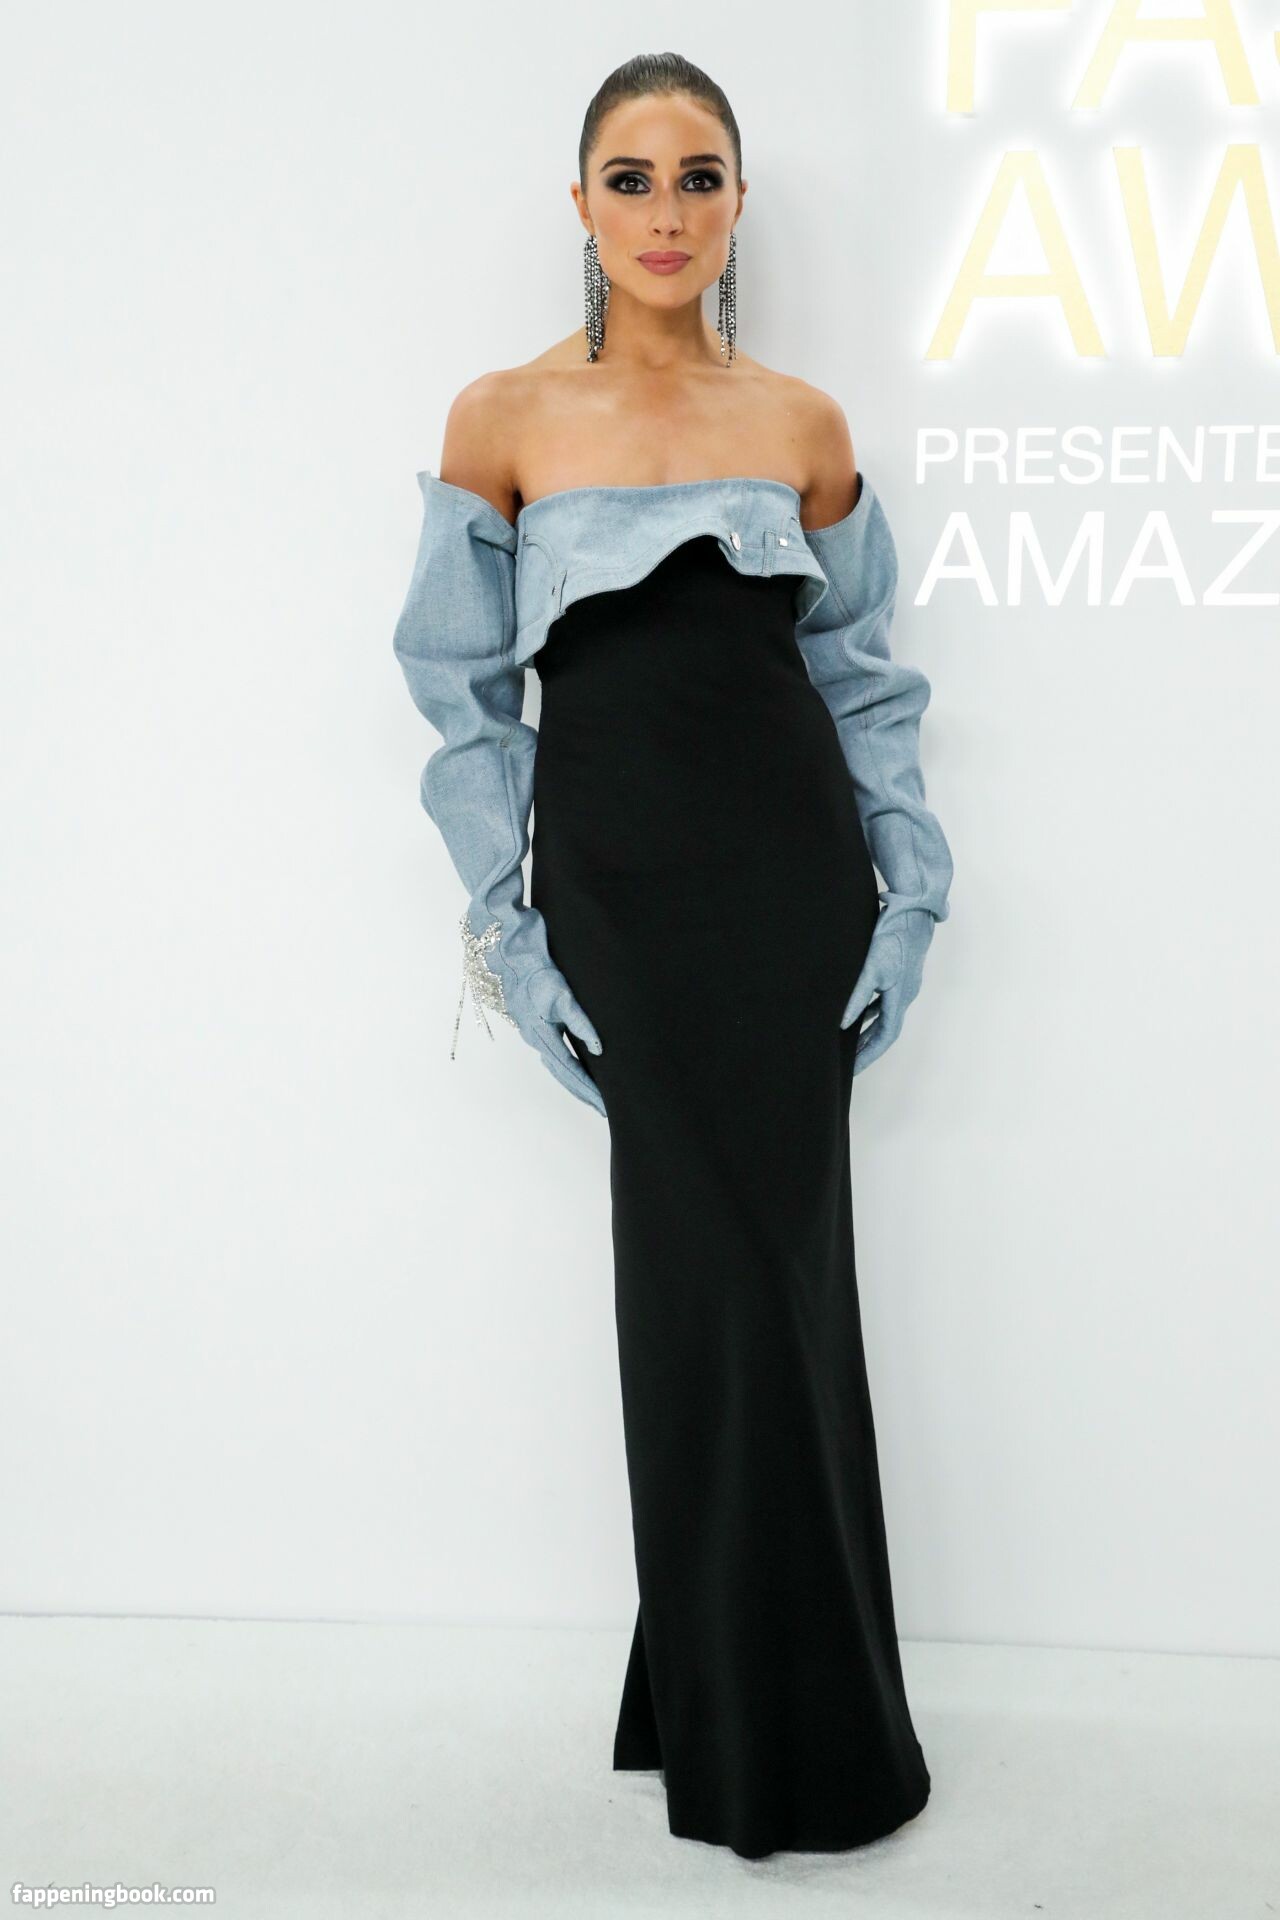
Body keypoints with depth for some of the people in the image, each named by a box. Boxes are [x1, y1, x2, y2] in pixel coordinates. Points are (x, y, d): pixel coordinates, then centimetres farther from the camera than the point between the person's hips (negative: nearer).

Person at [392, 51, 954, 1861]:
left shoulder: (804, 423, 6)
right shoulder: (504, 417, 1)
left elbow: (862, 674, 11)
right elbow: (464, 689, 3)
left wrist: (910, 901, 4)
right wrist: (505, 932, -2)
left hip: (791, 867, 2)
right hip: (614, 875, -1)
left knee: (773, 1254, 1)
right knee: (714, 1255, -2)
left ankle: (730, 1697, 21)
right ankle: (761, 1727, 16)